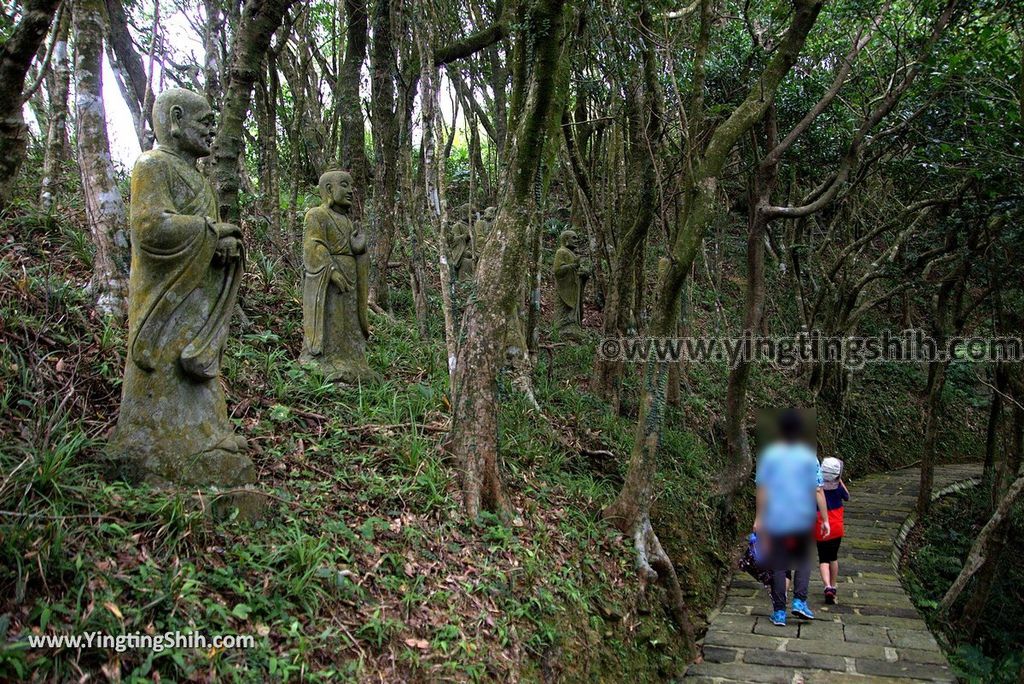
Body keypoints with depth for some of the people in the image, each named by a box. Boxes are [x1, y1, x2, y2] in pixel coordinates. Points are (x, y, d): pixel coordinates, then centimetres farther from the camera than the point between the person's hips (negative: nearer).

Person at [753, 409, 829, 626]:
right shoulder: (809, 457, -3)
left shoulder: (769, 456, -3)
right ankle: (799, 600, 6)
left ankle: (779, 612, 8)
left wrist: (759, 518, 5)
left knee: (778, 567, 6)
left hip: (776, 521, 0)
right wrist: (825, 519, 3)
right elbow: (818, 491, -5)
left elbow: (762, 489, -1)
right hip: (803, 521, 0)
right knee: (803, 561, 20)